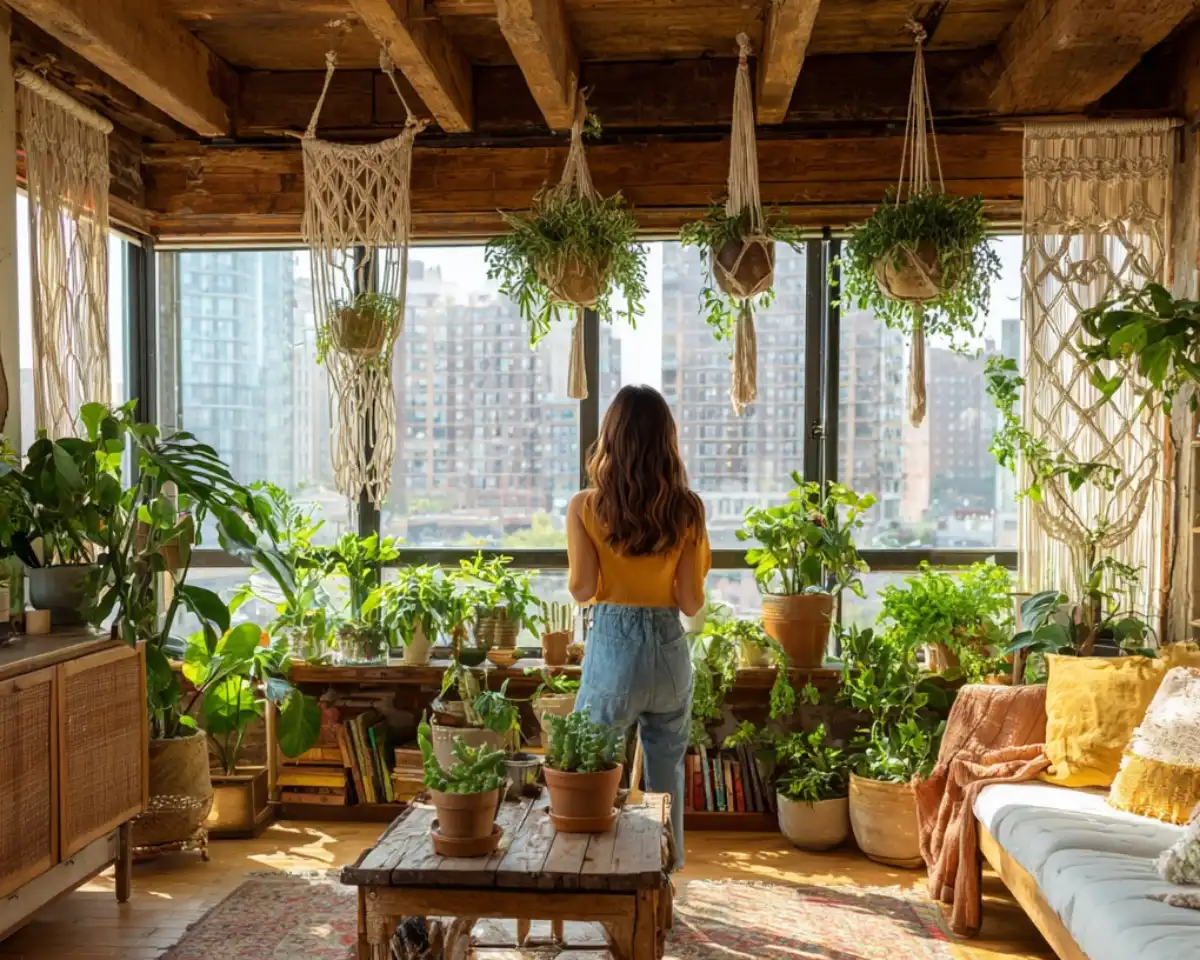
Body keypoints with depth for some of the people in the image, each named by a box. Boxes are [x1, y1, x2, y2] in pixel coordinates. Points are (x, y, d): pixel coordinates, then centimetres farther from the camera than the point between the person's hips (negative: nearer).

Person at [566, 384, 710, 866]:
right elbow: (691, 602, -3)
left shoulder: (585, 507, -9)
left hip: (612, 648, -2)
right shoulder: (687, 509, -4)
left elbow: (581, 588, -9)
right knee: (666, 777, 17)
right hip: (670, 651, 3)